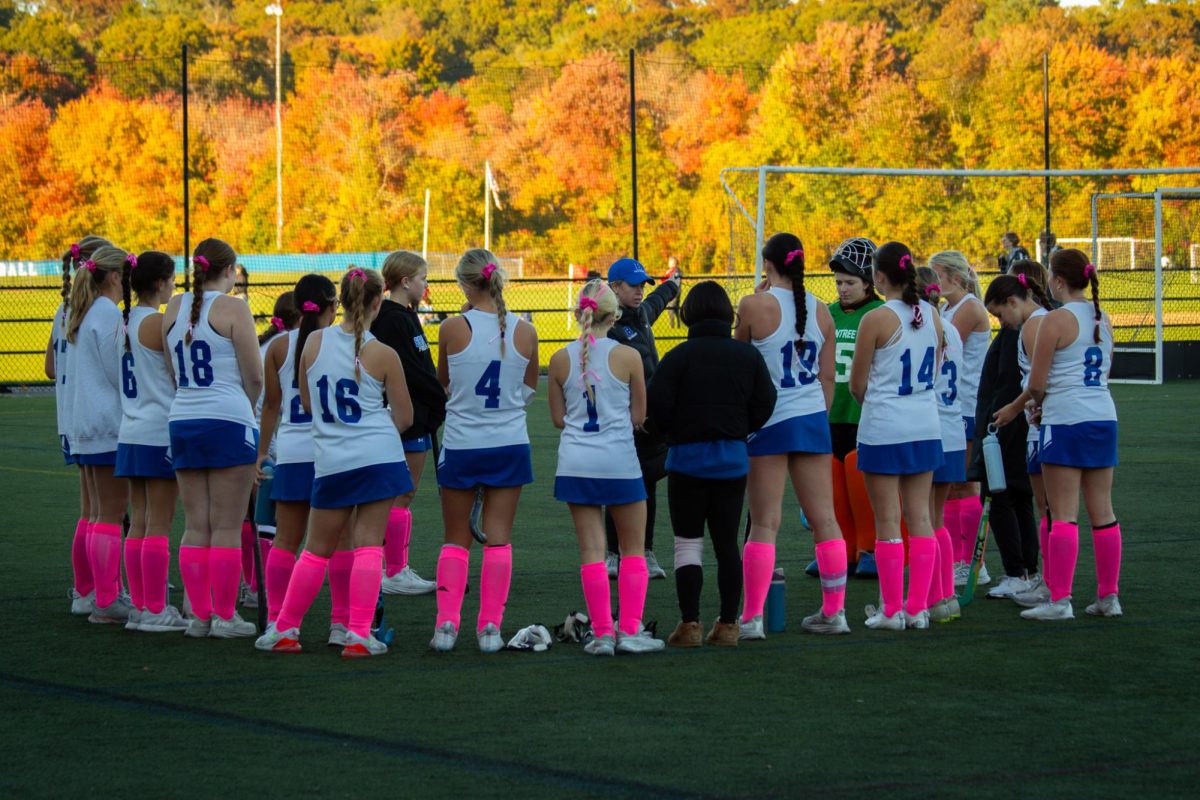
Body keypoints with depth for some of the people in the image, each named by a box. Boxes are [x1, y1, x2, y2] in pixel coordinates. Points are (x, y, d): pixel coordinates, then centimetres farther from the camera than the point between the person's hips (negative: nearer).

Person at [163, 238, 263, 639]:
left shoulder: (174, 308, 8)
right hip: (227, 421, -5)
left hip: (183, 421, 5)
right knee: (227, 527, -1)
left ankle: (199, 614, 10)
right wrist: (247, 407, 11)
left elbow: (172, 373, 13)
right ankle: (225, 616, 0)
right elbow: (254, 376, -7)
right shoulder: (232, 308, -8)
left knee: (195, 527, 9)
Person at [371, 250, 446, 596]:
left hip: (416, 419, 10)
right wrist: (442, 401, -13)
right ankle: (394, 573, -4)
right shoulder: (392, 320, -15)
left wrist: (439, 401, 7)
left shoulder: (405, 317, 17)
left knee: (405, 496, 11)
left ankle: (399, 570, 15)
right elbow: (408, 372, -20)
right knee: (401, 496, -7)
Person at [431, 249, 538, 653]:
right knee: (498, 538, 6)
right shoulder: (524, 332, -5)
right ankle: (491, 625, 3)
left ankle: (447, 623, 3)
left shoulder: (453, 329, -12)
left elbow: (442, 380, 5)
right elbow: (529, 388, 8)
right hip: (510, 445, 1)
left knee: (456, 540, 10)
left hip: (461, 446, -1)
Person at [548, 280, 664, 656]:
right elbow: (639, 415, 0)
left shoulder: (561, 360, -1)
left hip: (576, 462, 2)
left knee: (591, 551, 5)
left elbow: (558, 418, 6)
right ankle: (629, 631, 7)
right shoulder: (627, 356, -8)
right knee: (633, 550, 11)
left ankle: (602, 633, 3)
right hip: (618, 461, -2)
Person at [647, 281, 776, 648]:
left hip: (688, 457, -4)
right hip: (733, 458, 4)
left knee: (688, 543, 2)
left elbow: (656, 405, -12)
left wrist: (671, 433, 7)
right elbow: (765, 403, 4)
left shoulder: (679, 356, -11)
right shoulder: (748, 355, 1)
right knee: (727, 542, 9)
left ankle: (690, 624, -3)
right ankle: (728, 624, 9)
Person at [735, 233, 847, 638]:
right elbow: (827, 377, 9)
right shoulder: (820, 310, 5)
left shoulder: (755, 305, -10)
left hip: (769, 419, -4)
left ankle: (752, 617, -2)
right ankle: (834, 612, 12)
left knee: (765, 522, -2)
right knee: (825, 519, 8)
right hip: (813, 419, 4)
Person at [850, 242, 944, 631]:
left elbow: (857, 385, -5)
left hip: (884, 428, -5)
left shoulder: (877, 320, -13)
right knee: (919, 516, 9)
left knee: (887, 522, 1)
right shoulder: (932, 315, 4)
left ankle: (891, 610, 3)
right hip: (925, 427, 5)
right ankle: (918, 608, 10)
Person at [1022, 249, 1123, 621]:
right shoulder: (1103, 319, 11)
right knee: (1102, 512, 10)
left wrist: (1038, 404, 11)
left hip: (1066, 421, -7)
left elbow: (1036, 383, -11)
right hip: (1104, 417, 7)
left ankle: (1059, 600, -6)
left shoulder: (1057, 320, -11)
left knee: (1064, 515, -5)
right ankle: (1108, 596, 13)